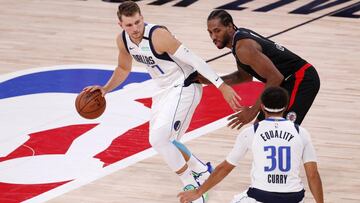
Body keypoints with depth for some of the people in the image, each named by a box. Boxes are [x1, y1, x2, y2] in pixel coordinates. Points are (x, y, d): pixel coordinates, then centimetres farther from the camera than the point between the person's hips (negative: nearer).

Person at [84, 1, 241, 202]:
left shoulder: (158, 36, -29)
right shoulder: (123, 40, -5)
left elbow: (194, 60, -28)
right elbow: (123, 69, 15)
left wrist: (223, 86, -31)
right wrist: (105, 89, -1)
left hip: (185, 87, -9)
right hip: (166, 89, 9)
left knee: (158, 139, -19)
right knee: (163, 140, 18)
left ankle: (192, 187, -3)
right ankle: (202, 171, 40)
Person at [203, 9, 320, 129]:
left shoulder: (244, 46, -23)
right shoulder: (240, 35, 8)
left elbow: (275, 78, -26)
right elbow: (245, 76, 22)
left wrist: (253, 111, -24)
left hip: (301, 80, -11)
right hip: (287, 80, 11)